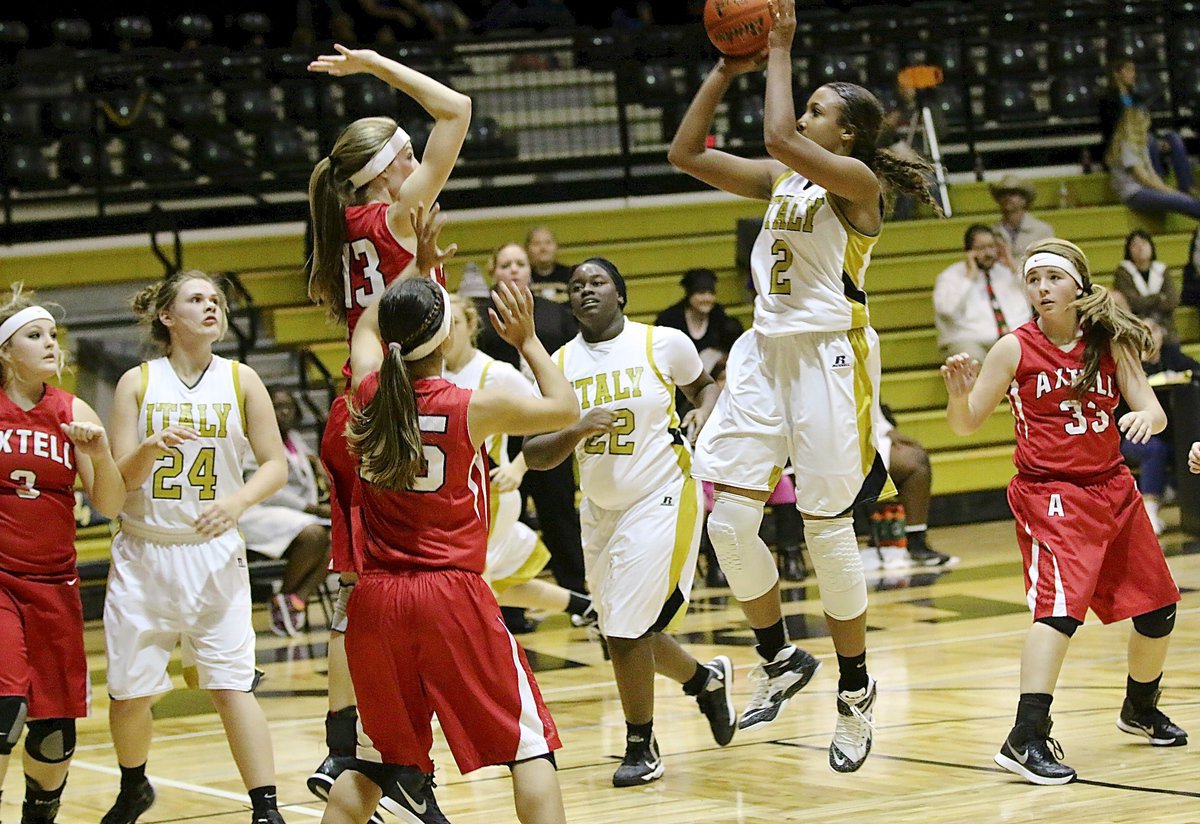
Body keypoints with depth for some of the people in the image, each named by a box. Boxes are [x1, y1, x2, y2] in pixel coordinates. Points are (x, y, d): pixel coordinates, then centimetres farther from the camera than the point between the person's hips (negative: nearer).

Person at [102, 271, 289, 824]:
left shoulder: (240, 380, 2)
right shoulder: (137, 383, 0)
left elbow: (276, 466, 0)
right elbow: (119, 480, -4)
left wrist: (238, 501, -18)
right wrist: (151, 447, -24)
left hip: (213, 555, -1)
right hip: (143, 555, 1)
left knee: (231, 685, -11)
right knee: (130, 691, 6)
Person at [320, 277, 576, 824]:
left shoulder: (367, 396, 1)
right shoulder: (475, 408, -10)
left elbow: (368, 340, 26)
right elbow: (564, 409, 8)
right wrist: (527, 340, 18)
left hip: (377, 602, 4)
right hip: (452, 599, -4)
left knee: (374, 759, 17)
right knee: (527, 741, 4)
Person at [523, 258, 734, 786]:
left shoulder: (664, 344, -7)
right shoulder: (558, 365, -1)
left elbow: (704, 386, 12)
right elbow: (534, 455, -4)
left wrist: (702, 415, -10)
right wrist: (579, 431, -21)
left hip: (661, 500, -5)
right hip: (600, 510, 5)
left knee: (627, 629, -12)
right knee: (629, 632, 12)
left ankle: (641, 748, 6)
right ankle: (707, 679, 41)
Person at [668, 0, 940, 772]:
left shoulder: (857, 180, -10)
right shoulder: (780, 179, 11)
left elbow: (779, 137, -26)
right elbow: (687, 153, 12)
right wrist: (726, 71, 6)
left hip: (829, 356, -7)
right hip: (767, 350, 7)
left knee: (828, 531, -1)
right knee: (729, 519, -1)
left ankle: (855, 691, 14)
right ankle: (782, 661, 18)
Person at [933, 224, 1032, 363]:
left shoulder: (1006, 271, 22)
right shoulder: (951, 276, 10)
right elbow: (947, 310, -10)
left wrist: (1014, 268, 10)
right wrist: (970, 276, -3)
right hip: (968, 341, -3)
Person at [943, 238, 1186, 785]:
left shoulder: (1111, 344, 0)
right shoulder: (1016, 349, -8)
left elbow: (1155, 413, -4)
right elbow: (965, 425, -6)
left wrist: (1144, 418, -28)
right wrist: (959, 393, -28)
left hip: (1113, 489, 5)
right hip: (1049, 492, -5)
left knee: (1158, 608, 14)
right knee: (1060, 605, -24)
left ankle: (1140, 709, 40)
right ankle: (1026, 740, -29)